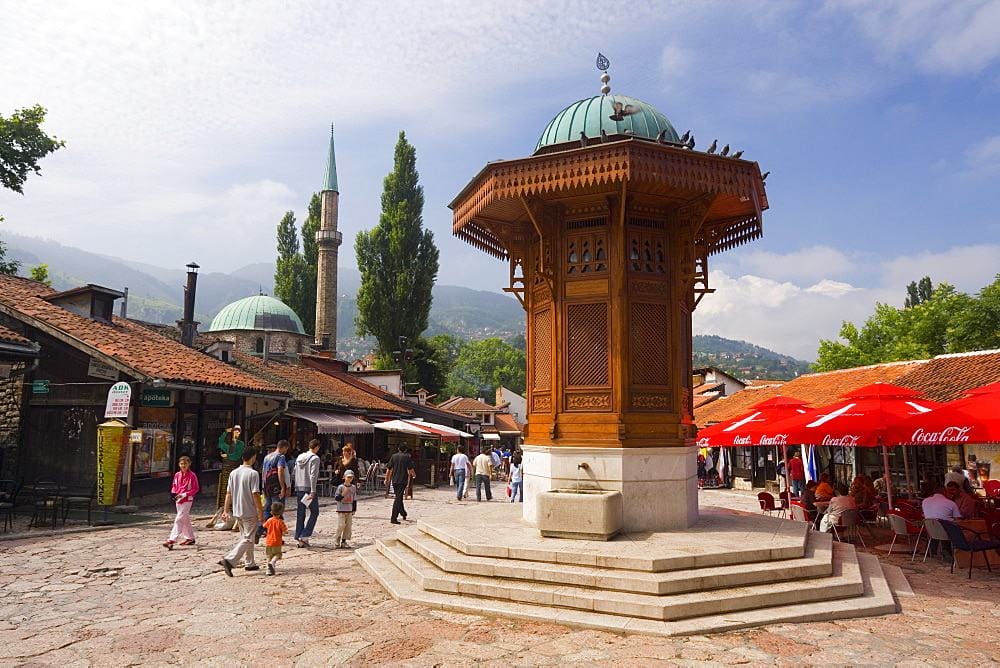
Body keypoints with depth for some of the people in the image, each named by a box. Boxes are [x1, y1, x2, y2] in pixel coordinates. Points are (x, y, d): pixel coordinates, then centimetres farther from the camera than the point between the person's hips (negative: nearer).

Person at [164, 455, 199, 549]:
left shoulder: (192, 475, -10)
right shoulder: (177, 475, 8)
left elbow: (195, 489, -9)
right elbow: (174, 486, 18)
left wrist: (185, 494, -19)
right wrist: (174, 493, -2)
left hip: (187, 500, -7)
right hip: (178, 500, 7)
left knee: (179, 520, -13)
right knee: (185, 519, 16)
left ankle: (171, 540, -16)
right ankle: (190, 538, 29)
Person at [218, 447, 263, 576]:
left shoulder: (234, 473, 6)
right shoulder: (253, 473, -15)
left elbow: (228, 493, 7)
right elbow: (255, 494, -17)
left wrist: (226, 510, 13)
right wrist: (261, 512, -11)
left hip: (237, 512, 7)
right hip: (250, 512, -7)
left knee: (246, 537, 19)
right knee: (248, 539, -1)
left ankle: (249, 563, 24)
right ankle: (229, 560, -14)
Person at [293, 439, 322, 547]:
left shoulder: (299, 457, 12)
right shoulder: (315, 458, -9)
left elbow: (295, 472, 13)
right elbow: (313, 475, -17)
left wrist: (298, 486, 17)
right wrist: (313, 491, -18)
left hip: (299, 488, 7)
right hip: (309, 489, -7)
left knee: (300, 514, 10)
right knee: (314, 513, 5)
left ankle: (298, 539, 11)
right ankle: (304, 536, -3)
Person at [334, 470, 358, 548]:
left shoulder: (353, 487, 6)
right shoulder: (340, 487, -8)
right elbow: (336, 498, -11)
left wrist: (354, 510, 13)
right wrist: (343, 494, -26)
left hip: (349, 510, 5)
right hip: (341, 510, -5)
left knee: (348, 526, 4)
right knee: (341, 525, -8)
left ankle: (344, 541, 13)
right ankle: (336, 542, 3)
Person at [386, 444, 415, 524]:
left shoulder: (393, 456, 5)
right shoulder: (407, 457, -6)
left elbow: (388, 469, 5)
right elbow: (410, 469, -8)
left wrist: (386, 479, 14)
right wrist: (414, 475, 13)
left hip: (394, 480, 5)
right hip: (402, 480, -5)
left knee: (399, 497, 20)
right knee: (398, 499, -5)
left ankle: (403, 513, 37)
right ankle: (393, 518, -11)